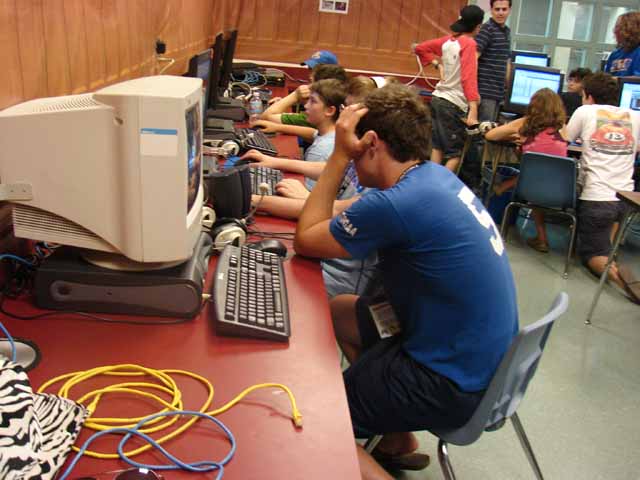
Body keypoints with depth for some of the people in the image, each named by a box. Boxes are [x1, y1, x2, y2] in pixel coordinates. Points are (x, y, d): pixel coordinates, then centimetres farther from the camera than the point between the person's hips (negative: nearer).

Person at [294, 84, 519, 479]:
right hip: (485, 357, 9)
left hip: (454, 385, -9)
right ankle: (399, 440, 27)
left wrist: (339, 156, -10)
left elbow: (305, 241, -12)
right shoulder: (435, 174, 0)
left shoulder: (398, 204, -27)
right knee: (337, 312, 21)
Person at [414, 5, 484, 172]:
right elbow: (469, 77, -23)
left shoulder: (447, 41, 7)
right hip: (453, 104, -8)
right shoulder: (469, 43, -14)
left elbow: (420, 48, 17)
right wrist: (473, 110, -29)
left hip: (437, 99, 8)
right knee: (456, 152, 0)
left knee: (438, 146, 14)